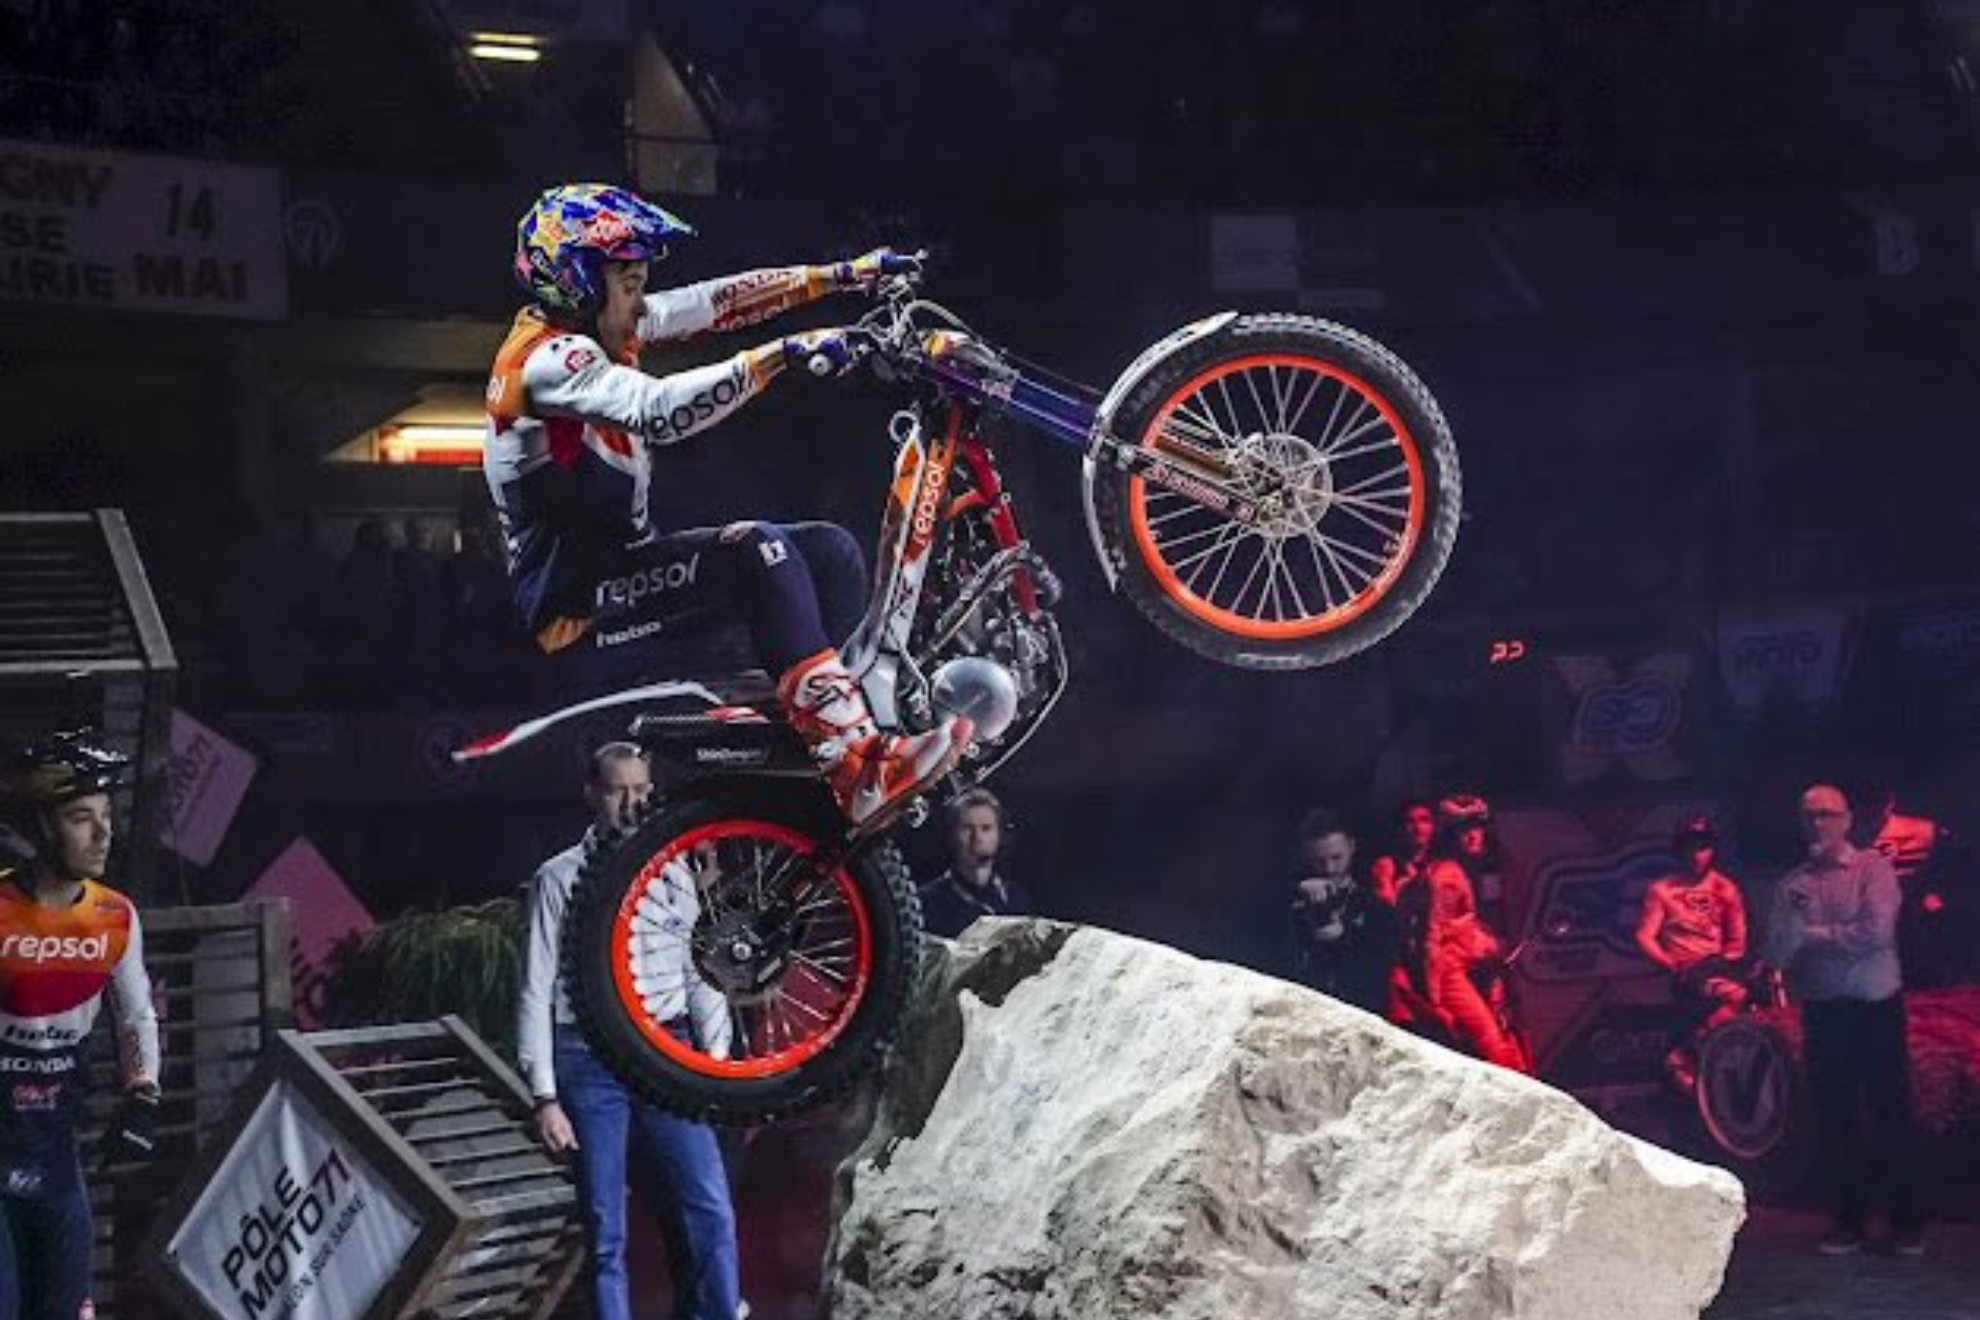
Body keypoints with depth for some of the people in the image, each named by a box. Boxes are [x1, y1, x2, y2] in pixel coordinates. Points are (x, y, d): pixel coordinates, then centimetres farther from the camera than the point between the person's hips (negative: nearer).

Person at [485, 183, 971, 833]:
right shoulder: (547, 358, -19)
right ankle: (862, 774, -34)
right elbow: (658, 410, -36)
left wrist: (842, 275, 5)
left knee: (828, 550, 2)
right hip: (578, 605, -10)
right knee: (759, 552, -29)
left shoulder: (590, 324, 9)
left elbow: (716, 302, 9)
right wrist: (784, 353, -39)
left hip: (625, 563, 10)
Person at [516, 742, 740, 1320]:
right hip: (590, 1063, -2)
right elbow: (536, 993, 1)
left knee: (711, 1213, -7)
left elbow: (701, 973, 13)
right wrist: (545, 1097, -5)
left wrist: (717, 1058, 0)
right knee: (605, 1234, 2)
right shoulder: (559, 878, 3)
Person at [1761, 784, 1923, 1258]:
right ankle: (1849, 1219, 15)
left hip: (1876, 1006, -3)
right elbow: (1776, 955, -2)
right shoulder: (1791, 885, 7)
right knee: (1834, 1119, 7)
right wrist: (1796, 912, -19)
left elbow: (1876, 933, -16)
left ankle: (1907, 1221, 8)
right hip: (1822, 1012, 3)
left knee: (1893, 1113, 0)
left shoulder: (1873, 869, -3)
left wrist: (1814, 936, -7)